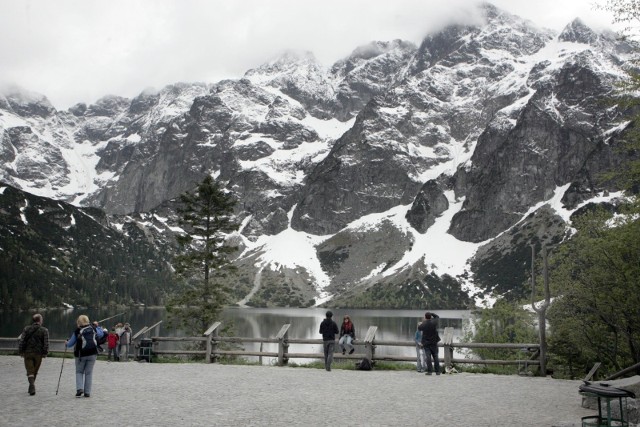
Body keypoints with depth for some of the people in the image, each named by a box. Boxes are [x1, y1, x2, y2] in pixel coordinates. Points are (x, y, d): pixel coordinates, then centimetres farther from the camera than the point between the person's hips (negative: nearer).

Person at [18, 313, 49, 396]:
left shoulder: (26, 329, 1)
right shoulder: (44, 330, -3)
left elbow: (21, 341, -2)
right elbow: (46, 343, -7)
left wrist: (21, 351, 4)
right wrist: (45, 353, 0)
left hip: (28, 353, 0)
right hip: (38, 354, 0)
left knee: (30, 371, 0)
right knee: (35, 372, 14)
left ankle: (32, 385, -20)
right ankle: (31, 388, 21)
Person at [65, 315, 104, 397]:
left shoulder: (77, 331, -7)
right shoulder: (93, 329, 2)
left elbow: (69, 345, 4)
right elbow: (101, 334, 23)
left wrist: (67, 342, 26)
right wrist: (97, 326, 34)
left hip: (81, 354, -2)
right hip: (92, 354, 2)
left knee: (79, 372, 14)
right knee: (89, 373, 8)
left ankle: (79, 388, -5)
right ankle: (87, 392, 6)